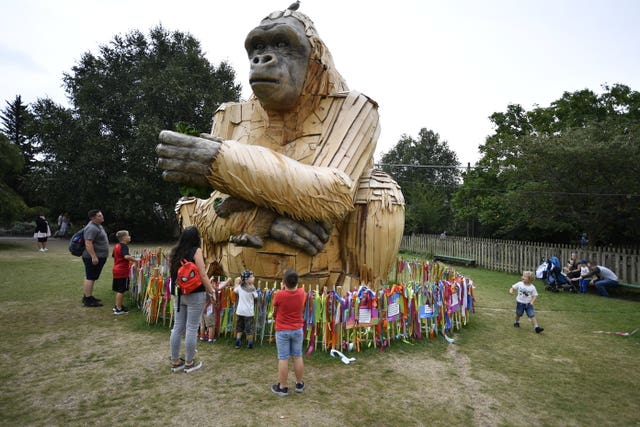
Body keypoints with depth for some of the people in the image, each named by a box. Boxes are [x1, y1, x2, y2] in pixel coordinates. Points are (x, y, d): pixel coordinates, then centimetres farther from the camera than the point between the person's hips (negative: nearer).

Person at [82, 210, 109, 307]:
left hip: (99, 256, 11)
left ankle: (88, 296, 26)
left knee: (90, 277, 17)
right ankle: (88, 300, -3)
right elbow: (88, 243, -26)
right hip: (93, 258, -11)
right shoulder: (91, 228, -19)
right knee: (90, 278, -6)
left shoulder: (98, 226, 14)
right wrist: (93, 257, -29)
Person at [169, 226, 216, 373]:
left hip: (179, 294, 6)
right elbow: (202, 275, -13)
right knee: (191, 328, 3)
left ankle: (175, 361, 24)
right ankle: (189, 363, 14)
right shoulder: (196, 251, -12)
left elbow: (172, 272, 12)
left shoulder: (174, 252, 7)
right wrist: (211, 291, -3)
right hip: (195, 295, -6)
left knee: (177, 327, 13)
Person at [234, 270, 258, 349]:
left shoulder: (240, 287, 0)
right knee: (249, 329, 6)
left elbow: (235, 290, 21)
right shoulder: (252, 288, -14)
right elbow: (256, 298, -5)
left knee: (239, 328, 17)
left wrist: (237, 282, 26)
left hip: (240, 311, 5)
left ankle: (237, 343, 15)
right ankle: (250, 344, 13)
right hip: (248, 312, -4)